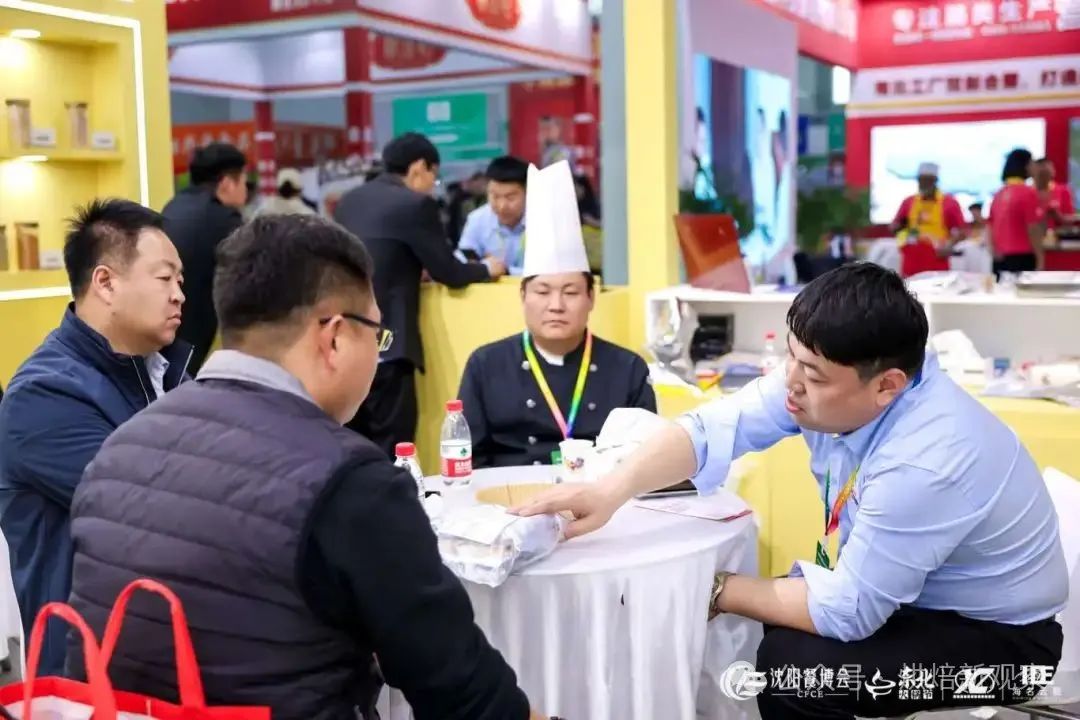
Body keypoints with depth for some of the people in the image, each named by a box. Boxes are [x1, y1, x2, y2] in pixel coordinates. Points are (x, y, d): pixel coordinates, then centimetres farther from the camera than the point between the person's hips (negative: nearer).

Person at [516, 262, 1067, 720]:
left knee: (790, 662, -24)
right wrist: (610, 492, -32)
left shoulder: (927, 463, -36)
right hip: (891, 589, 7)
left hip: (996, 635, -7)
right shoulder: (826, 376, -17)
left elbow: (847, 612, -30)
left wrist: (718, 591, -20)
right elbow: (715, 425, -17)